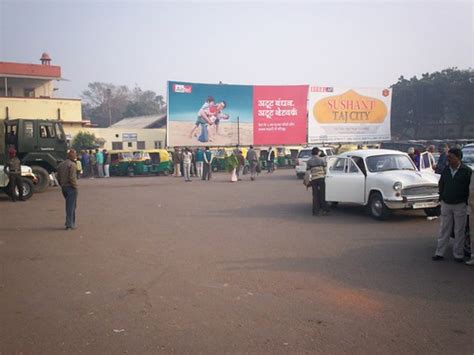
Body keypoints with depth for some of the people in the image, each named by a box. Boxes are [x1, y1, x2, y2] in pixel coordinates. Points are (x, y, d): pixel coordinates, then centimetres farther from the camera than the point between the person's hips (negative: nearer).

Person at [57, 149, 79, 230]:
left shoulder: (61, 165, 12)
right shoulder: (72, 164, -14)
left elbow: (58, 177, 13)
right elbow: (72, 177, -21)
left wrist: (62, 185, 18)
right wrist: (75, 187, -13)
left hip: (63, 187, 8)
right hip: (71, 187, -8)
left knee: (69, 205, 18)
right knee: (71, 206, -2)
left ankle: (71, 223, 21)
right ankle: (69, 224, -1)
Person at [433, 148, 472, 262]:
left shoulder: (467, 171, -8)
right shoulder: (446, 170, 4)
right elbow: (441, 184, 15)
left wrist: (466, 200, -5)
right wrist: (441, 197, 8)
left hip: (460, 205, -3)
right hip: (446, 204, 3)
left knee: (459, 231, 5)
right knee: (444, 229, 8)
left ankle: (458, 254, 15)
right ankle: (440, 253, 13)